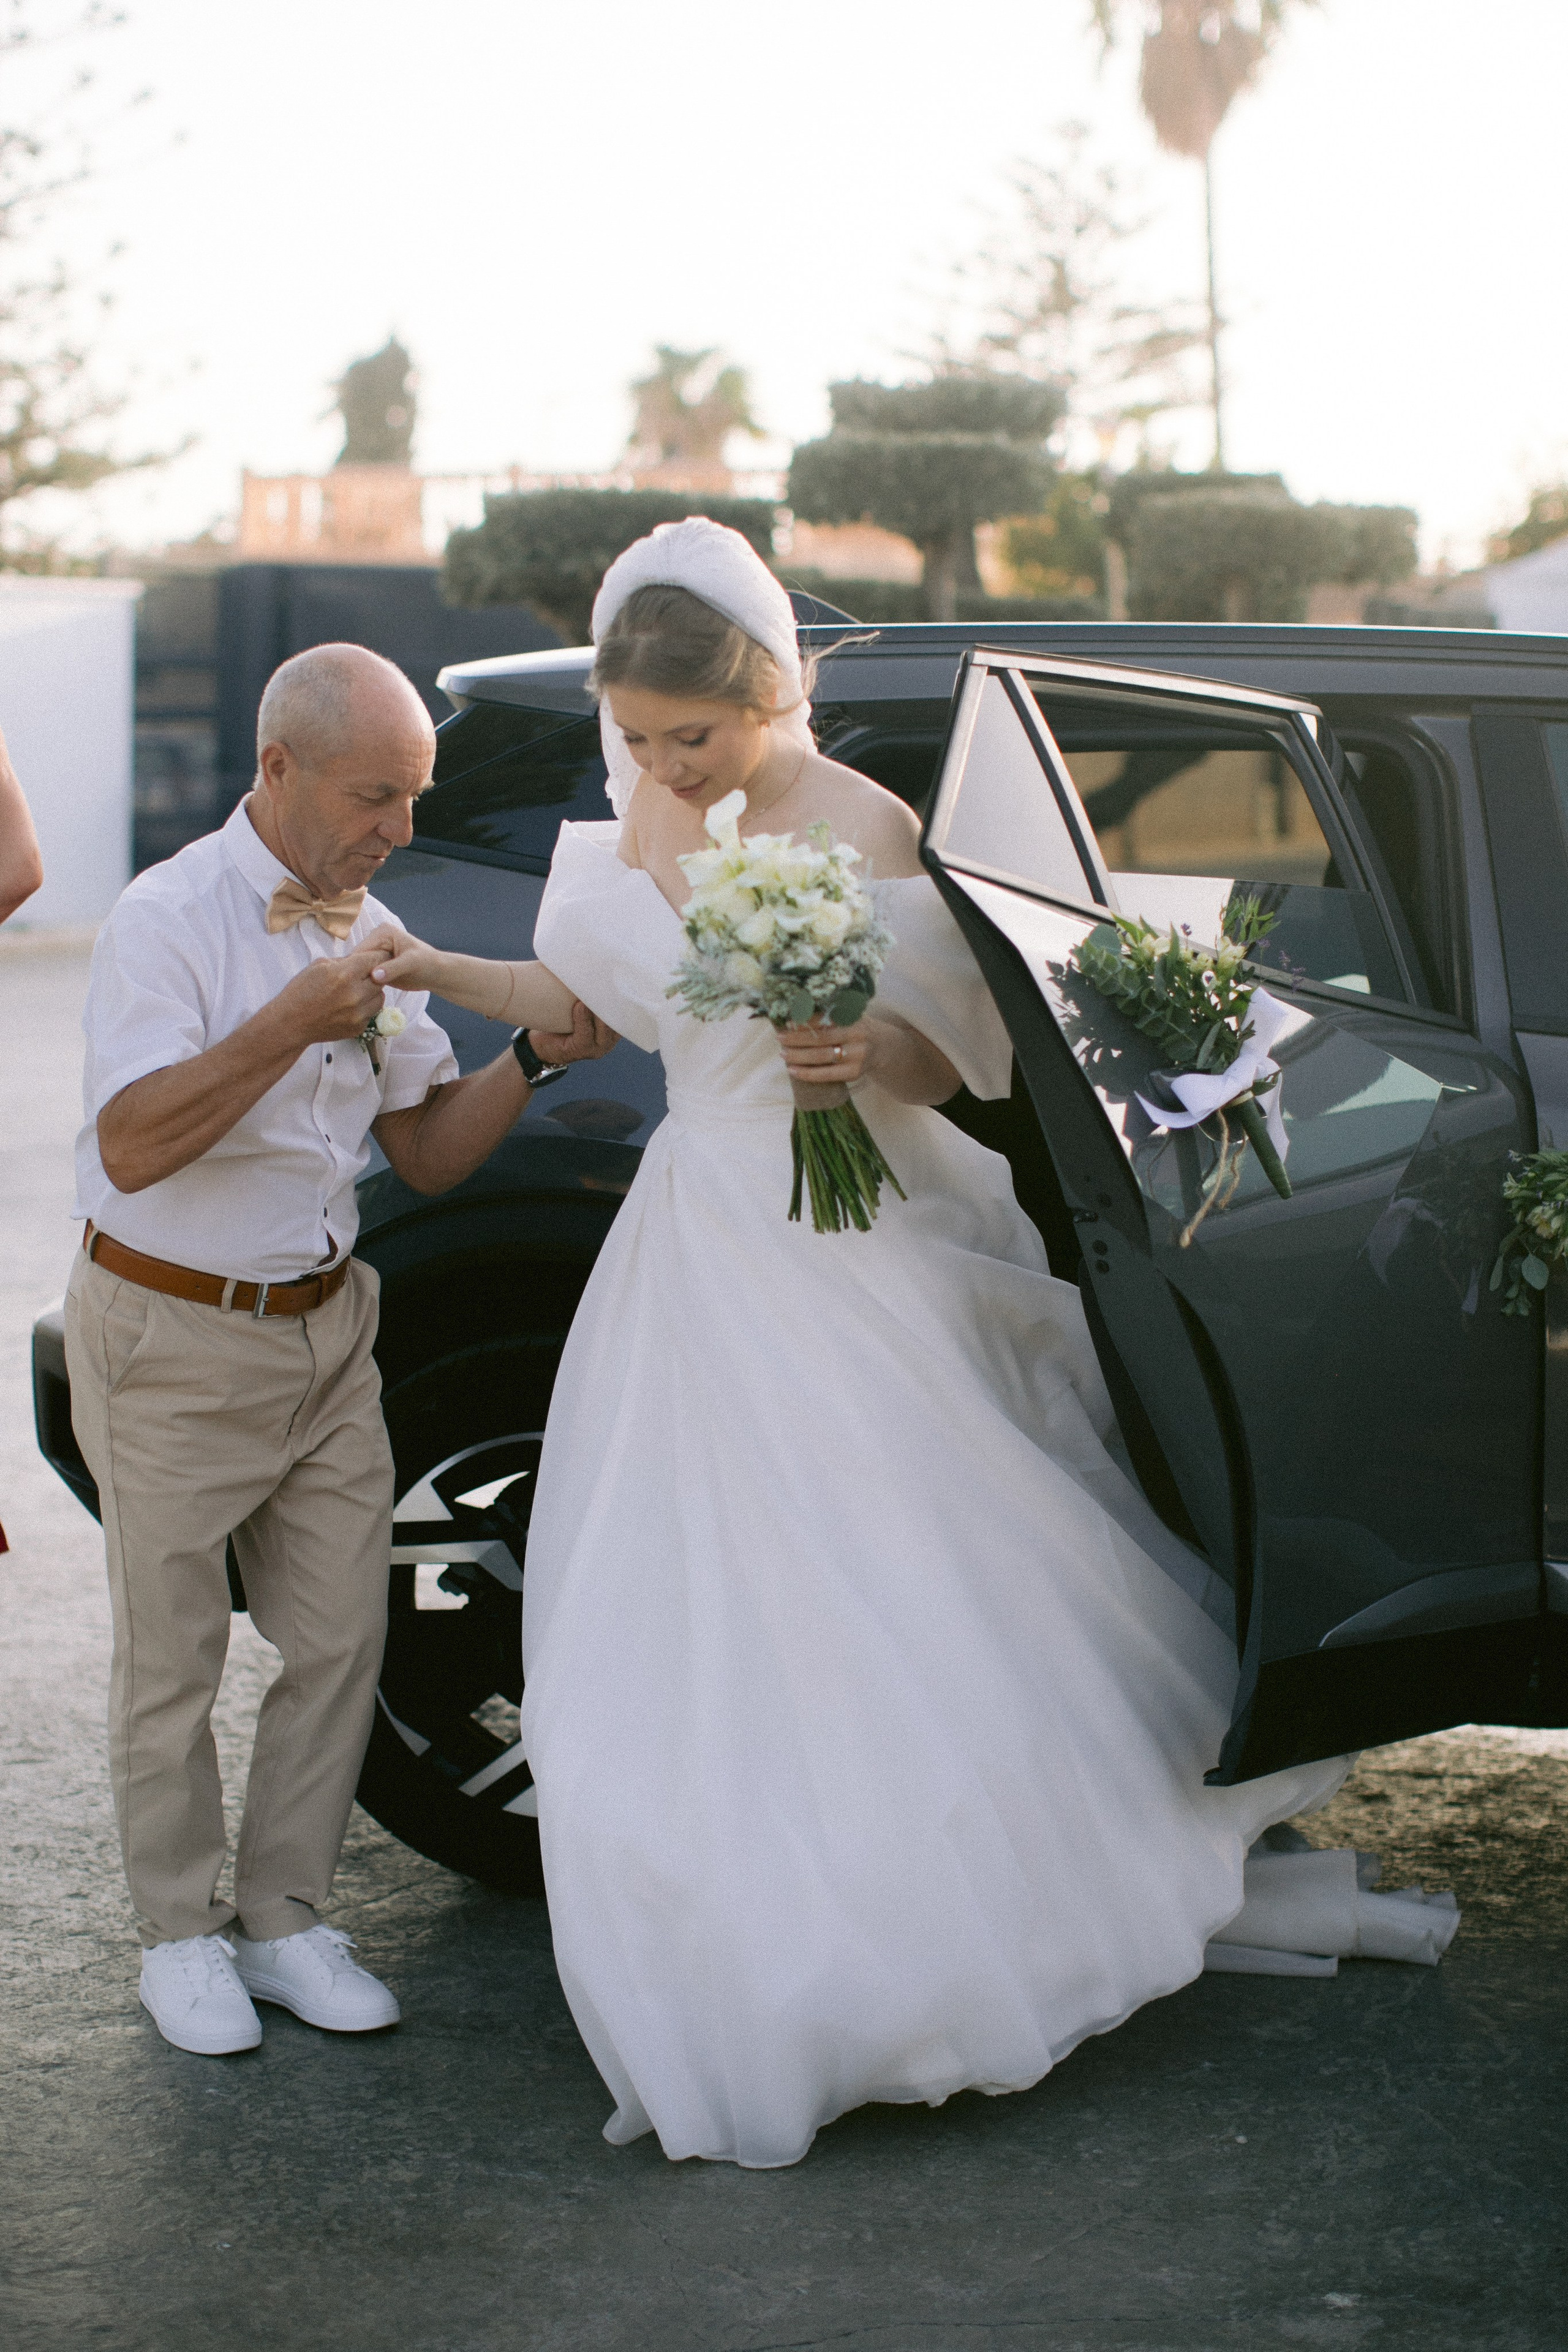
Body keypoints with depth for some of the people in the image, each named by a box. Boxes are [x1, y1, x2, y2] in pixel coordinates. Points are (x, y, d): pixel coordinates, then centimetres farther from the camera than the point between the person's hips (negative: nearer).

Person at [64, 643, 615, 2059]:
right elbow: (133, 1148, -26)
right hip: (174, 1342, -6)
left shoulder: (371, 935, 7)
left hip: (325, 1328, 6)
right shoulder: (171, 920, -15)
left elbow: (428, 1152, 9)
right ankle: (181, 1934, 20)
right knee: (174, 1657, 5)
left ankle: (284, 1918, 21)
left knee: (340, 1641, 7)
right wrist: (295, 1021, -31)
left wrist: (537, 1056, -7)